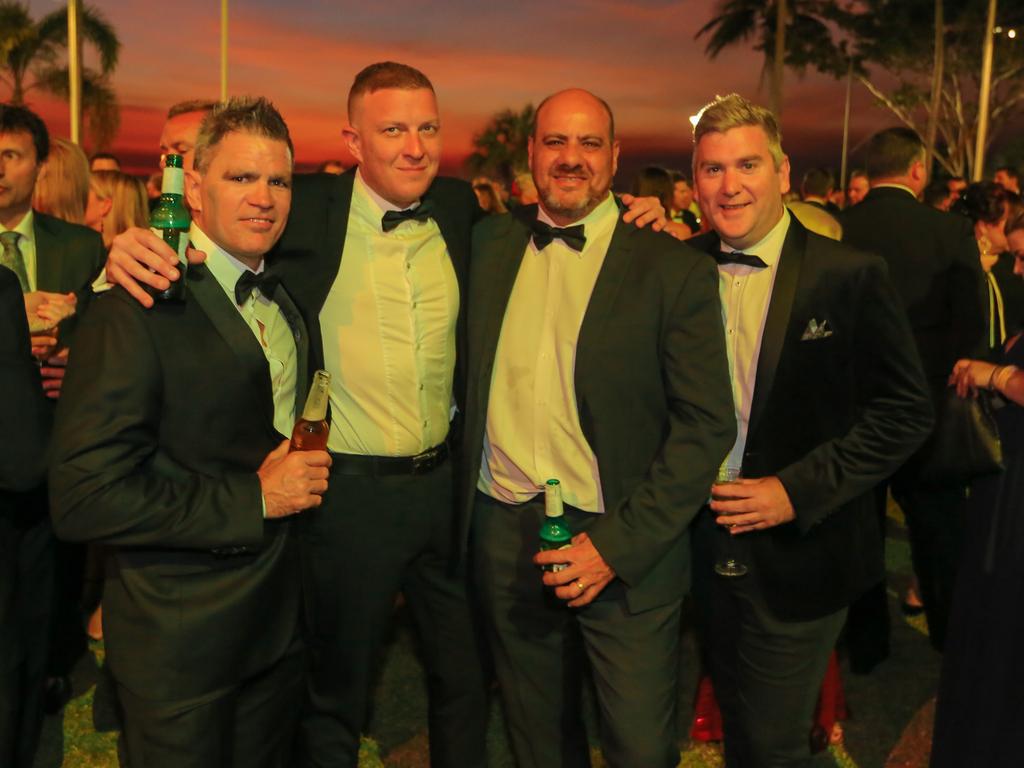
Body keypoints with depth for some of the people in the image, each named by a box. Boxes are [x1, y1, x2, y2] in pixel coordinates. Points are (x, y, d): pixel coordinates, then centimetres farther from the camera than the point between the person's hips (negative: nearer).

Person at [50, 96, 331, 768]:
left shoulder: (285, 300, 8)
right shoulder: (139, 310, -19)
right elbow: (83, 499, -24)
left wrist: (306, 474, 3)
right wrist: (252, 498, -22)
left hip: (279, 628, 7)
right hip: (180, 641, -7)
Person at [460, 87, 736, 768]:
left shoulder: (676, 271, -7)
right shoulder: (488, 245, 5)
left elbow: (707, 425, -10)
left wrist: (618, 544, -15)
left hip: (625, 547, -3)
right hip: (503, 536, 4)